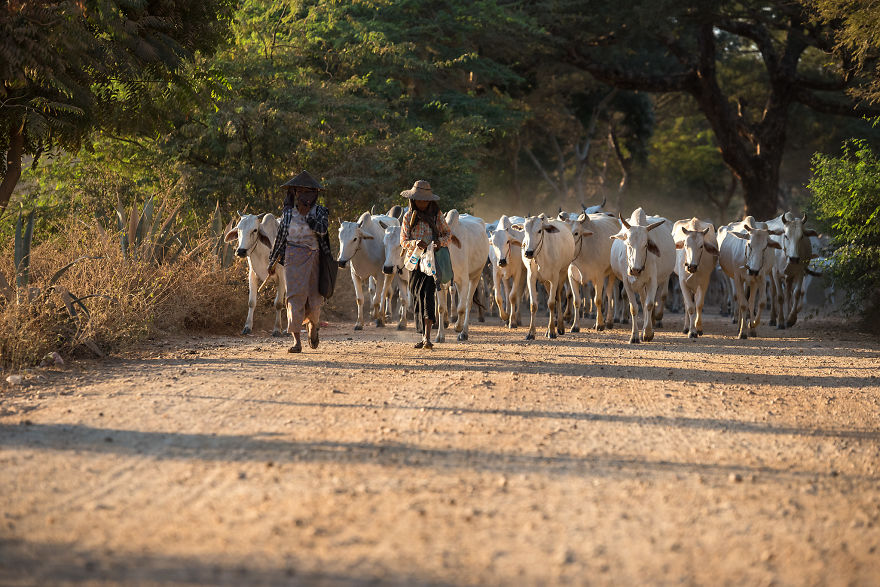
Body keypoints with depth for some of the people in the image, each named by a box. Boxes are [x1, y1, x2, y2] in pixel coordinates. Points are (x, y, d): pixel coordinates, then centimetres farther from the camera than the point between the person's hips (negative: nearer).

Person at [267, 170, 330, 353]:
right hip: (294, 258, 0)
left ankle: (313, 325, 38)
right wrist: (272, 262, 19)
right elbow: (280, 237, 16)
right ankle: (296, 341, -11)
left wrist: (307, 214, -18)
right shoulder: (288, 212, 8)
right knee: (295, 296, -10)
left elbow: (322, 229, -16)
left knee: (315, 298, 3)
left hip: (314, 258, 0)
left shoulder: (320, 211, 3)